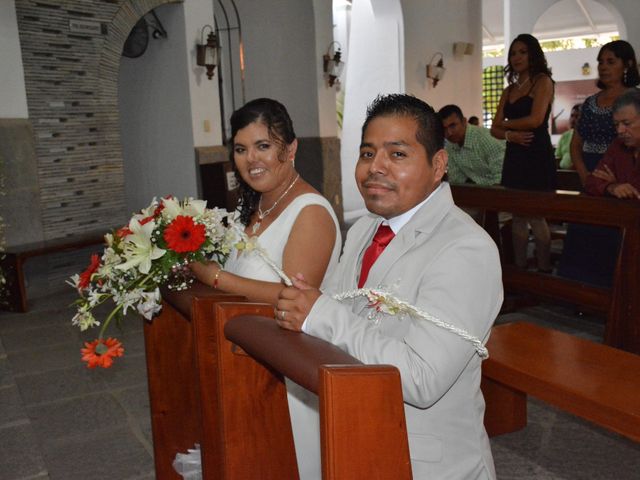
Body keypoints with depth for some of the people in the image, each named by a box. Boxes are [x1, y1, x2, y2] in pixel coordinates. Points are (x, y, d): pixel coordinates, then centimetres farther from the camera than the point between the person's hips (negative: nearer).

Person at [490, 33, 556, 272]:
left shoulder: (542, 81, -1)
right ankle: (519, 269, 14)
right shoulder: (509, 90, 18)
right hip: (514, 156, 6)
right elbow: (495, 129, 12)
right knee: (518, 217, 7)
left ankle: (544, 271, 3)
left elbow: (536, 120, -14)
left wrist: (506, 123, 1)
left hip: (537, 156, -6)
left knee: (535, 217, -7)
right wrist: (509, 135, -10)